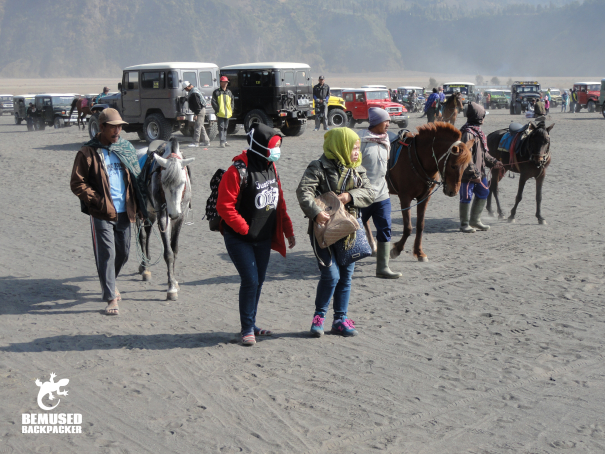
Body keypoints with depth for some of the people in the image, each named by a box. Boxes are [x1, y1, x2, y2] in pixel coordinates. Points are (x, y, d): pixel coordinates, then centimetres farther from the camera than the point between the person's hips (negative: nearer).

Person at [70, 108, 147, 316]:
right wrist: (99, 201, -14)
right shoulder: (88, 153, -5)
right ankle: (111, 298, 2)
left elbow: (136, 179, 16)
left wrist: (138, 207, 8)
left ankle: (110, 283, 40)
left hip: (124, 212, 5)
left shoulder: (126, 149, 10)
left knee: (123, 253, 14)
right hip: (102, 214, -5)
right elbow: (77, 184, -7)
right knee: (106, 254, -5)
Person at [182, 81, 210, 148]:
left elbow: (197, 104, -23)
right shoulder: (191, 92, 14)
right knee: (201, 127, 15)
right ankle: (206, 141, 20)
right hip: (201, 110, 11)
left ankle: (195, 143, -9)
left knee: (197, 127, -10)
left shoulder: (194, 93, -20)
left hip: (200, 111, -11)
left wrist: (196, 114, -22)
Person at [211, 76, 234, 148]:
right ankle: (222, 142, -12)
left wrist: (231, 110, 7)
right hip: (220, 114, -5)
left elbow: (232, 102, 19)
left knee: (225, 128, 14)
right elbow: (213, 102, -3)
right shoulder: (216, 92, 0)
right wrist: (217, 110, -12)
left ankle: (225, 141, 22)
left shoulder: (229, 92, 16)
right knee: (221, 128, -9)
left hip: (227, 114, 5)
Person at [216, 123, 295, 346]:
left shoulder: (271, 167, 7)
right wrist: (245, 229, -15)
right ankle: (247, 329, 6)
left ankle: (251, 324, 27)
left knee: (259, 280, 12)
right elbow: (224, 206, -18)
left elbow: (279, 201, 15)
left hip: (264, 238, 7)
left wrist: (288, 230, 13)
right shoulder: (238, 171, -18)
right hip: (240, 239, -7)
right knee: (250, 280, -9)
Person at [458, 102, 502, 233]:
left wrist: (493, 162, 13)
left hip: (480, 172, 10)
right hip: (468, 173, -10)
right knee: (466, 197, 0)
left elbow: (483, 152, 23)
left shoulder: (478, 131, 12)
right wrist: (474, 174, -23)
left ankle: (475, 220, 29)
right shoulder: (468, 133, -20)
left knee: (483, 193, 17)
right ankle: (464, 224, 13)